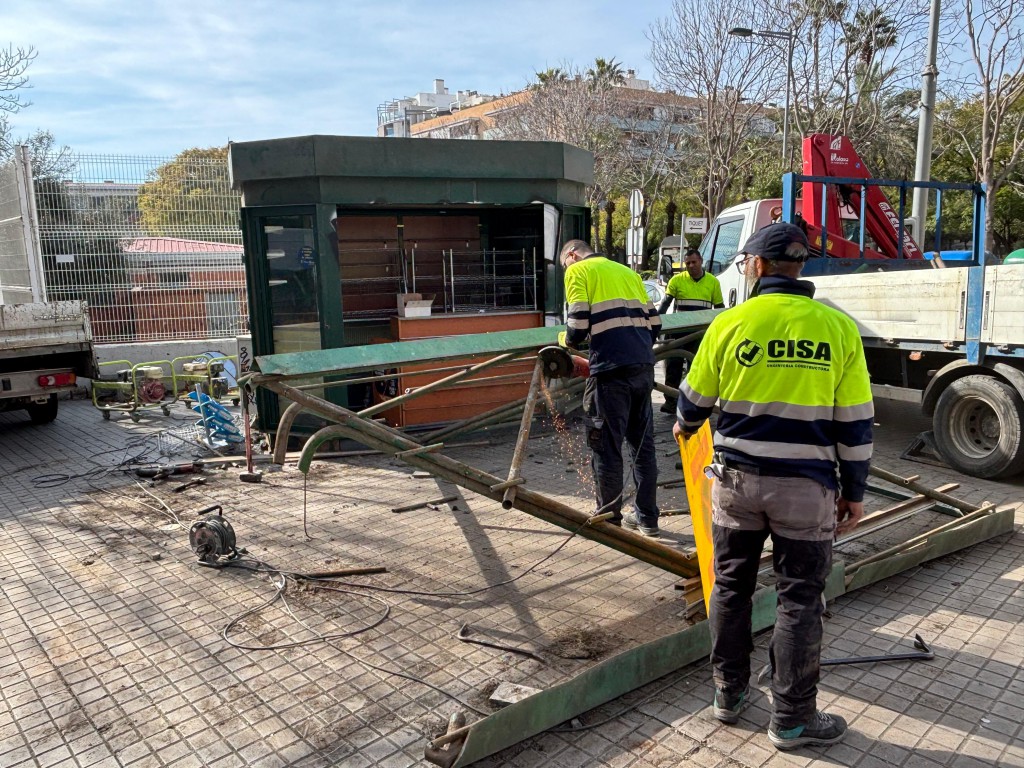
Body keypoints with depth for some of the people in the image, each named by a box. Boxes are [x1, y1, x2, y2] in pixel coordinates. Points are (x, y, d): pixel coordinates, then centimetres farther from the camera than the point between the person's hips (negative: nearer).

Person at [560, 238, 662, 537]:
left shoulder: (578, 270, 4)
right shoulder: (628, 272, 23)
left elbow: (579, 326, -7)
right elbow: (654, 323, 17)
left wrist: (567, 341, 13)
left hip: (612, 368, -6)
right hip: (644, 365, 7)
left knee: (606, 446, 5)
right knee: (643, 442, 15)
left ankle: (609, 519, 15)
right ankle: (646, 518, 23)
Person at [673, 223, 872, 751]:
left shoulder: (729, 323, -4)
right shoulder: (838, 328, -4)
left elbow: (696, 397, 7)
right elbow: (854, 423, -2)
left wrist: (684, 426, 29)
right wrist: (853, 491, 8)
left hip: (736, 478, 1)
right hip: (805, 487, -1)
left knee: (730, 587, 16)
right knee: (799, 600, 10)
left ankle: (728, 694, 30)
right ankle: (792, 720, 21)